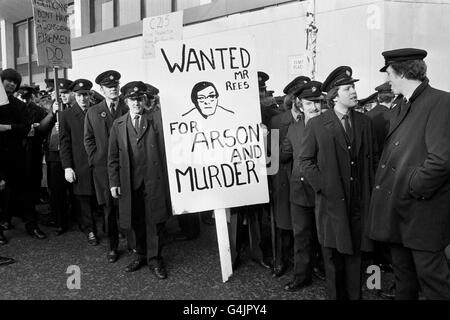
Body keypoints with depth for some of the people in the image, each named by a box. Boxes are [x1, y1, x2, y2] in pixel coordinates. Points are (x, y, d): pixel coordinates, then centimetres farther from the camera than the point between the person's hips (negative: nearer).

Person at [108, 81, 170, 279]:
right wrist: (114, 182, 3)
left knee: (154, 220, 2)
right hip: (130, 181, 3)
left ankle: (154, 259, 16)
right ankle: (141, 255, 30)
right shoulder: (118, 125, 9)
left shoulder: (156, 121, 2)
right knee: (136, 221, 11)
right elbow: (113, 157, 10)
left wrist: (167, 180, -6)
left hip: (153, 179, -2)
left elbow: (165, 150, -1)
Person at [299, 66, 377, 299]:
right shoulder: (316, 125, -5)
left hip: (359, 201, 3)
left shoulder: (364, 122, 8)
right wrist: (322, 187, -10)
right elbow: (305, 161, -3)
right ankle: (336, 295, 24)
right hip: (331, 200, -3)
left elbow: (372, 158, 13)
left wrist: (370, 188, 5)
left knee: (355, 253, 11)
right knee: (334, 256, 8)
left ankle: (355, 295, 25)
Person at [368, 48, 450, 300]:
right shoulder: (401, 108, 14)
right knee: (403, 278, 20)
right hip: (396, 208, 8)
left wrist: (412, 188, -14)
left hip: (423, 210, -8)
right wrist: (385, 186, 9)